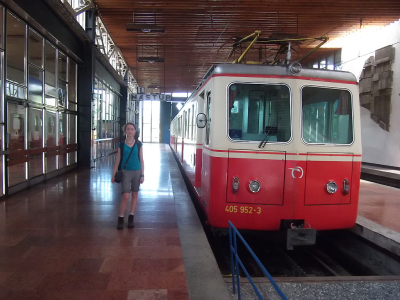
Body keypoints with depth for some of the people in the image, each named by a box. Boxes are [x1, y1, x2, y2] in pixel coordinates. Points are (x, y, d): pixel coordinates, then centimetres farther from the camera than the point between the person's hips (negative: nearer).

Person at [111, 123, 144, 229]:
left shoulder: (138, 144, 1)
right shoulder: (121, 144, 0)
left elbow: (141, 160, 3)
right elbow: (117, 160, 4)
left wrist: (142, 175, -1)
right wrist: (114, 174, 2)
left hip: (136, 172, 1)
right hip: (125, 172, -1)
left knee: (134, 195, 8)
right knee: (125, 196, -8)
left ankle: (131, 218, 20)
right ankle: (120, 220, 5)